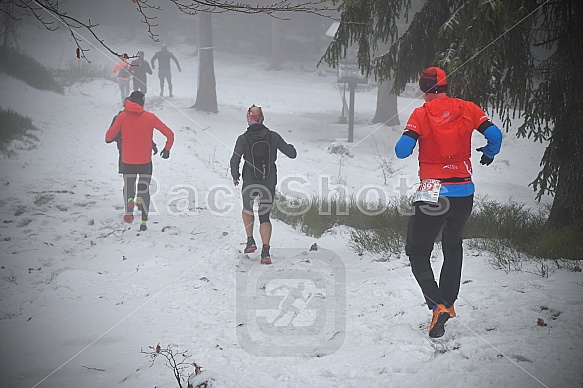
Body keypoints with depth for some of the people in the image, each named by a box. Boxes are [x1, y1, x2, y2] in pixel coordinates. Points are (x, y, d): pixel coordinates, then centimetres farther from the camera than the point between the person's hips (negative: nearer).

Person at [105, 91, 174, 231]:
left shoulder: (122, 116, -3)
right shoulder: (150, 117, -3)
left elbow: (109, 135, -3)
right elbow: (170, 134, -3)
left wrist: (108, 140, 21)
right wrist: (167, 149, 12)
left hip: (127, 162, 0)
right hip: (145, 161, 0)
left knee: (128, 187, 15)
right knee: (144, 190, 15)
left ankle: (129, 201, -21)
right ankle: (144, 221, 3)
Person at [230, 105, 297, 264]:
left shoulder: (243, 139, -11)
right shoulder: (273, 136, -7)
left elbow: (235, 160, -13)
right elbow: (292, 154, -3)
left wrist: (235, 176, 5)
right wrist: (291, 148, 20)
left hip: (249, 183, -1)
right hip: (269, 184, 1)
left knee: (247, 209, 28)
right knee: (264, 217, 9)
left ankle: (250, 241, 21)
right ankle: (265, 251, -4)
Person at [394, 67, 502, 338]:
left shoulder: (421, 114, -6)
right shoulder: (467, 109, 1)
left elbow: (402, 150, -15)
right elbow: (495, 135, -5)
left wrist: (402, 145, 9)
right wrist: (488, 155, 17)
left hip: (432, 193, -4)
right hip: (464, 193, 4)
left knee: (417, 253, 7)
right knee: (453, 247, 26)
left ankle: (437, 305, -12)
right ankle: (448, 302, 31)